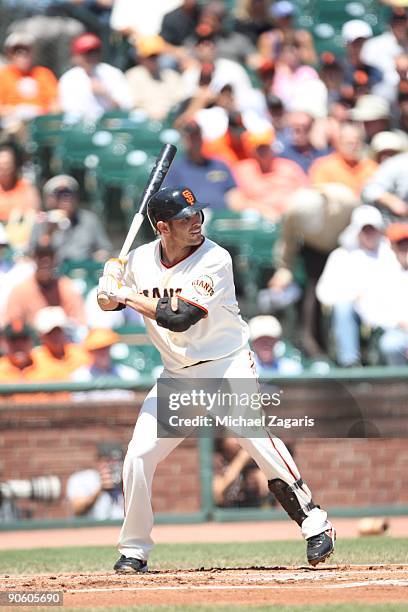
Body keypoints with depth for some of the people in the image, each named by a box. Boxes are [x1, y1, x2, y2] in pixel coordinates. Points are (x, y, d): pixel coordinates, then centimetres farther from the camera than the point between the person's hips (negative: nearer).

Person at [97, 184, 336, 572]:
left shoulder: (214, 260, -17)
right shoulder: (141, 260, -1)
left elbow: (180, 317, -26)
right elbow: (110, 303, 11)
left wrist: (127, 295, -22)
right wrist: (111, 286, -12)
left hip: (228, 365, -4)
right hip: (177, 376, 5)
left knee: (255, 436, -25)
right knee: (139, 455, -6)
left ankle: (315, 525, -18)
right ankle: (134, 551, 11)